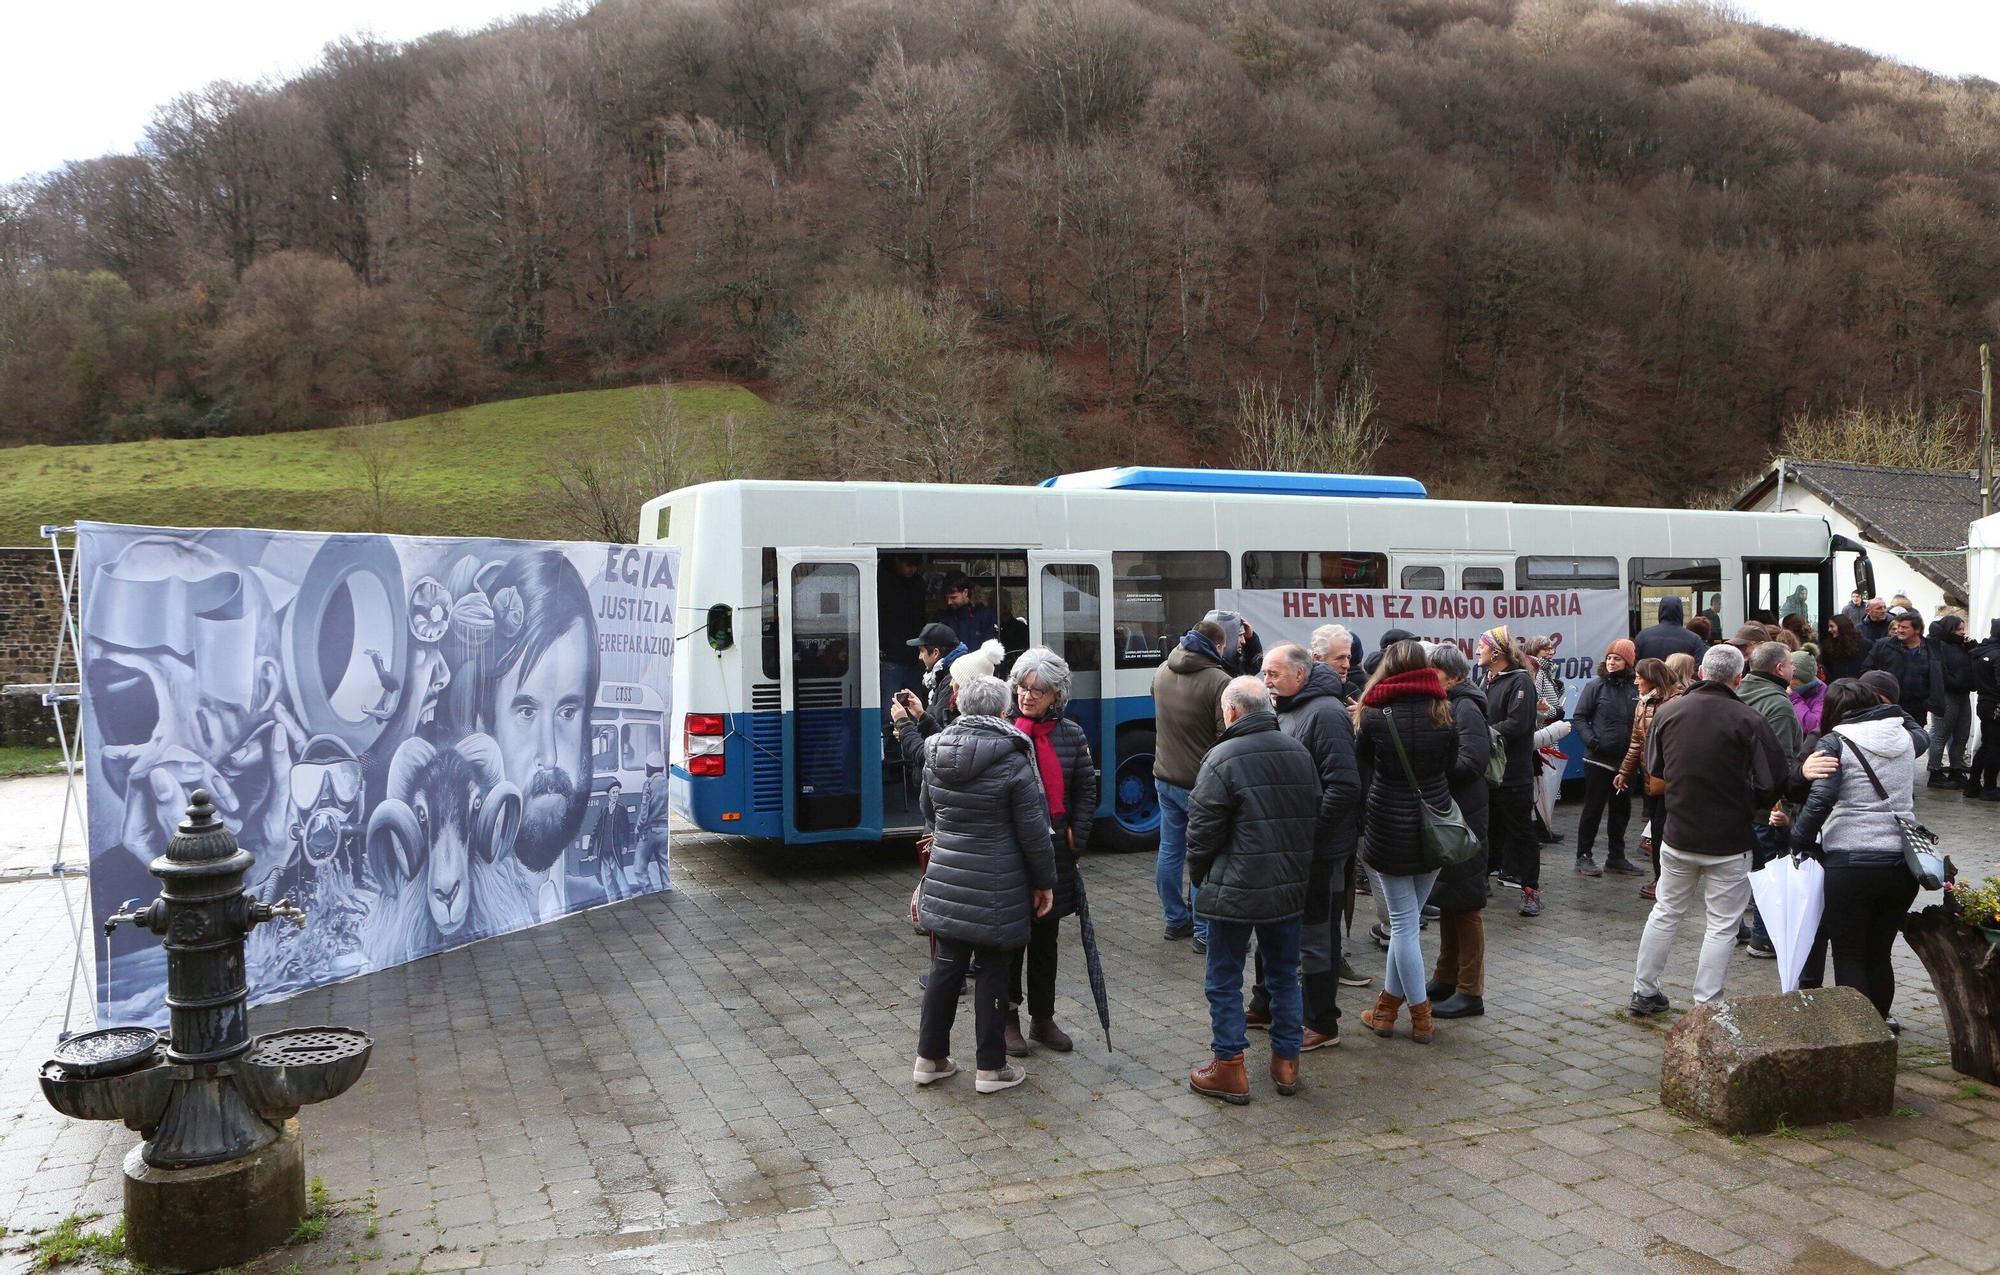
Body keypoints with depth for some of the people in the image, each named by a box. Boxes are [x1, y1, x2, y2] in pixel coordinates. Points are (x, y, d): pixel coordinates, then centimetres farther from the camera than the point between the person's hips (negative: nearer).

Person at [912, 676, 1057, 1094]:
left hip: (946, 882, 5)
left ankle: (930, 1058, 23)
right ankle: (991, 1067, 15)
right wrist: (1045, 882, 1)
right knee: (993, 972, 6)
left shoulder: (936, 754, 3)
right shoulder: (1013, 761, -15)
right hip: (996, 889, -5)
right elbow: (1033, 831, -11)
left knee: (946, 966, 14)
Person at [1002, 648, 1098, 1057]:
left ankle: (1043, 1019, 29)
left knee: (1046, 938, 15)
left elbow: (1087, 789, 8)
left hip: (1055, 850, 3)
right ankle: (1008, 1018, 22)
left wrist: (1077, 835, 0)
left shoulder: (1072, 735, 2)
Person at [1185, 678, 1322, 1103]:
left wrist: (1199, 876, 4)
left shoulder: (1223, 758, -15)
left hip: (1234, 890, -6)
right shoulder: (1299, 753, 6)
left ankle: (1228, 1068, 10)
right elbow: (1314, 819, 14)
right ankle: (1287, 1062, 24)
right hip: (1290, 888, 6)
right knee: (1284, 974, 17)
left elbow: (1202, 829, -13)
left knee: (1225, 980, 5)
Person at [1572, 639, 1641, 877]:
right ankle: (1584, 857, 11)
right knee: (1593, 808, 2)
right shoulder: (1596, 686, -6)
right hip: (1598, 759, -4)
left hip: (1625, 761, 4)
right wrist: (1590, 740, -18)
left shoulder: (1635, 689, 2)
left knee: (1621, 810, 13)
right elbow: (1580, 717, -4)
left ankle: (1616, 857, 25)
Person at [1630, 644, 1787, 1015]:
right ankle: (1706, 1009, 10)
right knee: (1722, 925, 7)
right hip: (1729, 841, -4)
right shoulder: (1749, 720, -13)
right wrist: (1745, 804, 6)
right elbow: (1773, 785, -12)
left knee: (1665, 912, 18)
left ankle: (1643, 991, 26)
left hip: (1677, 835, 4)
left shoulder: (1666, 711, -2)